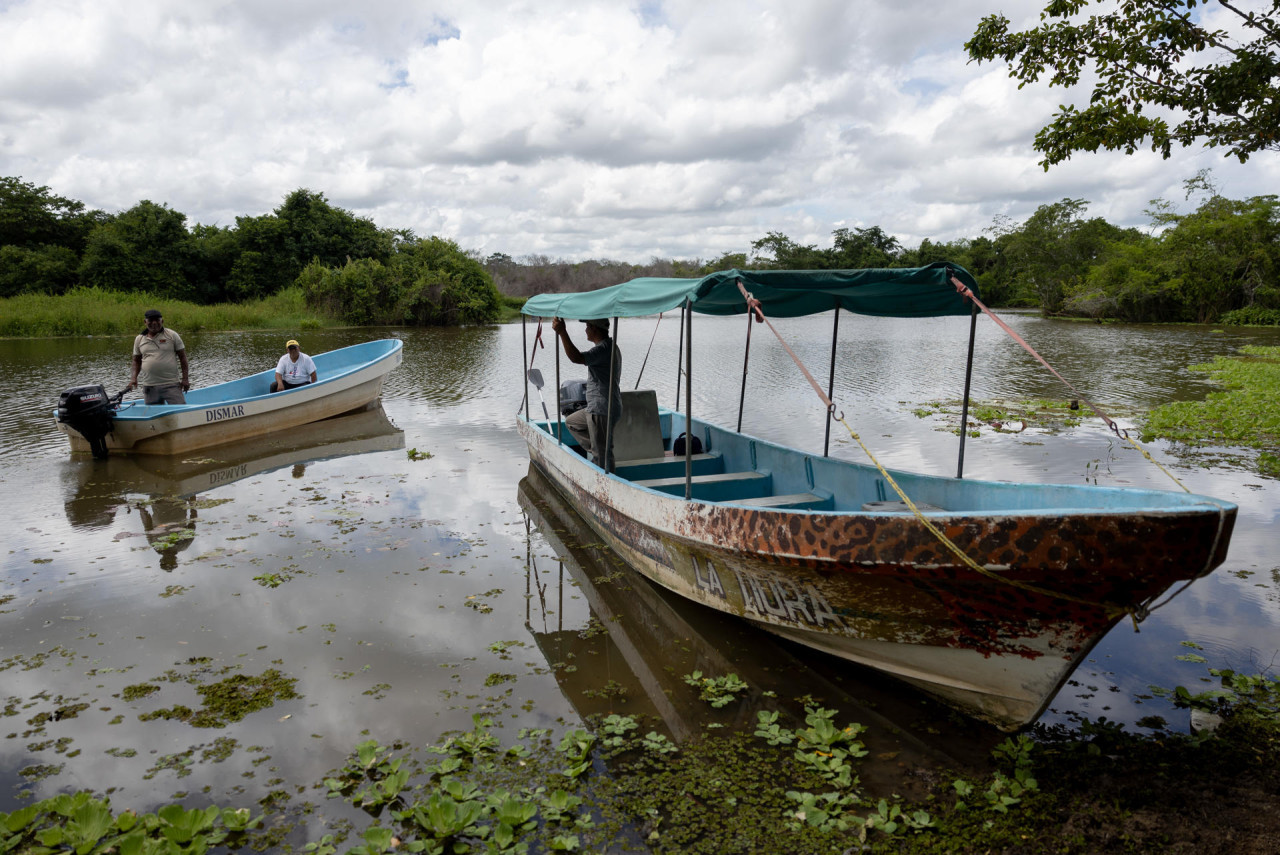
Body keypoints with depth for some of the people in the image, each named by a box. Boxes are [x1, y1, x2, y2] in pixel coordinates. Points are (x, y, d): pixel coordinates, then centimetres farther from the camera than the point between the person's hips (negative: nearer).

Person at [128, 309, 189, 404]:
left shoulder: (172, 335, 1)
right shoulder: (139, 339, 10)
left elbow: (182, 357, 1)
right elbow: (137, 360, 17)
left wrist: (185, 378, -5)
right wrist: (134, 377, 1)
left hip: (171, 385, -3)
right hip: (149, 387, 3)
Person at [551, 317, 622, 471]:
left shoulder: (603, 348, -19)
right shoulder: (610, 346, 15)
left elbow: (577, 358, -33)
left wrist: (562, 332, -32)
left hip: (601, 411, -11)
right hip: (596, 408, 11)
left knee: (602, 456, -5)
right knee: (572, 422, 27)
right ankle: (595, 452, 18)